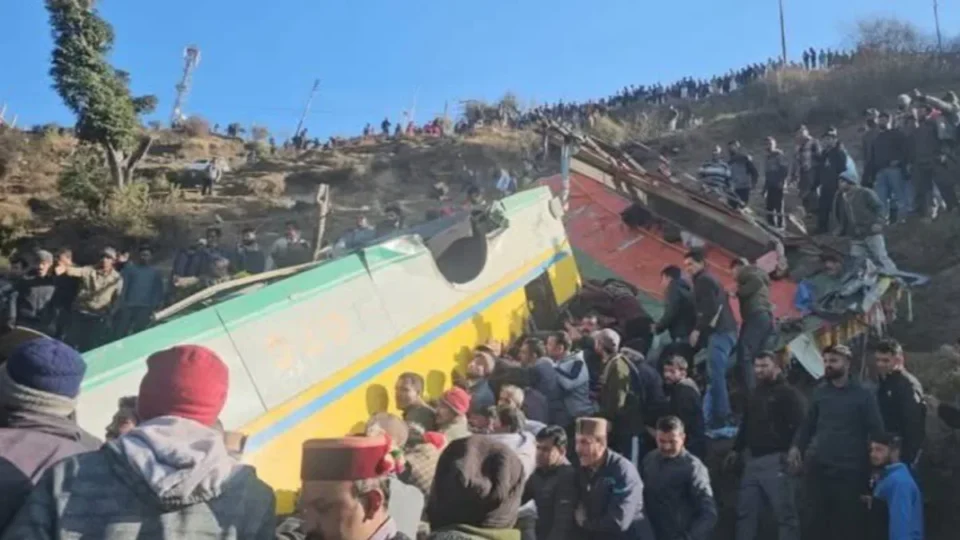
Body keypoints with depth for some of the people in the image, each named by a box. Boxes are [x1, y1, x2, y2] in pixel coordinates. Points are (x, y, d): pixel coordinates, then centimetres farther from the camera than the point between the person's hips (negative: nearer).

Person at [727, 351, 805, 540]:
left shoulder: (788, 392, -3)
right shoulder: (755, 394, 21)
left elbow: (799, 424, -13)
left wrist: (792, 451, -22)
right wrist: (736, 449, 25)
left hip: (775, 460, -8)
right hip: (753, 460, 8)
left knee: (784, 512, -6)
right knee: (745, 510, 10)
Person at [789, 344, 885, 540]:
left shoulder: (863, 395, -2)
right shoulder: (820, 392, 10)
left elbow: (876, 431, -3)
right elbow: (808, 423, 15)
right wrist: (796, 446, -2)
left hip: (849, 473, -3)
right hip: (819, 470, 4)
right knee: (819, 524, 7)